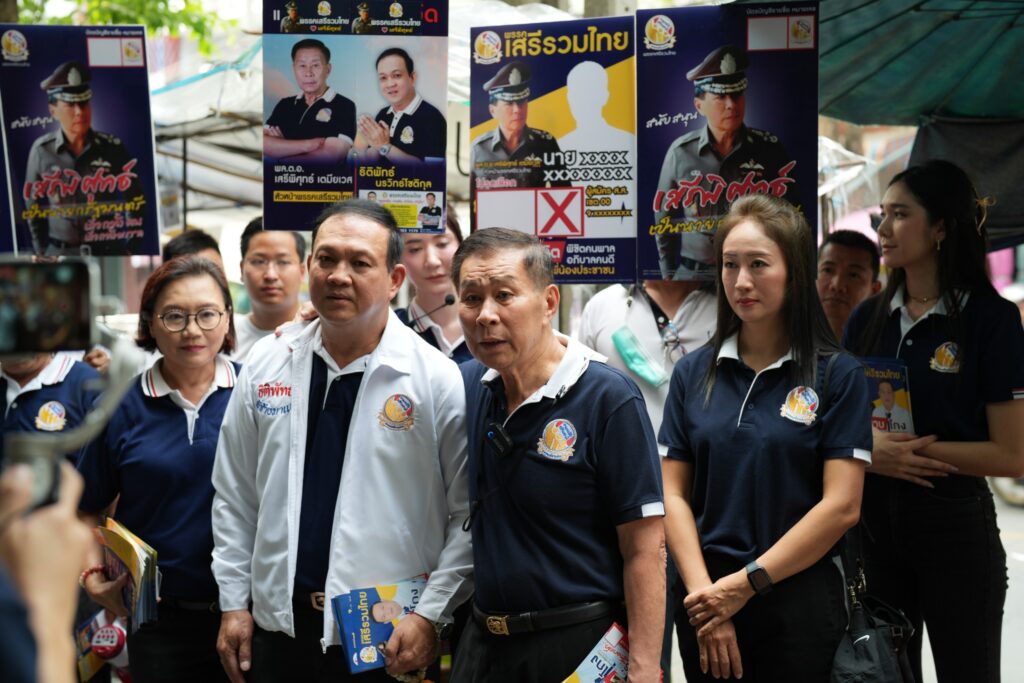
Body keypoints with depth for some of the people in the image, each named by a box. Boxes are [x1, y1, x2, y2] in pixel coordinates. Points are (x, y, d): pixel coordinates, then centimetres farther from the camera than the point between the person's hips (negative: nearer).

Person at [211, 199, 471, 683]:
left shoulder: (440, 380, -8)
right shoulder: (265, 366, 4)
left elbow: (470, 515, -7)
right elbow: (235, 497, 9)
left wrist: (430, 615, -12)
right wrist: (233, 603, 6)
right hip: (277, 624, 3)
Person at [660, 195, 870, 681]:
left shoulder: (838, 376, -5)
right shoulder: (692, 373, 5)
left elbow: (841, 506, -11)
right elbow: (674, 494, 1)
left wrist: (744, 583, -13)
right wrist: (703, 593, -11)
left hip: (800, 605, -2)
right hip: (705, 604, 3)